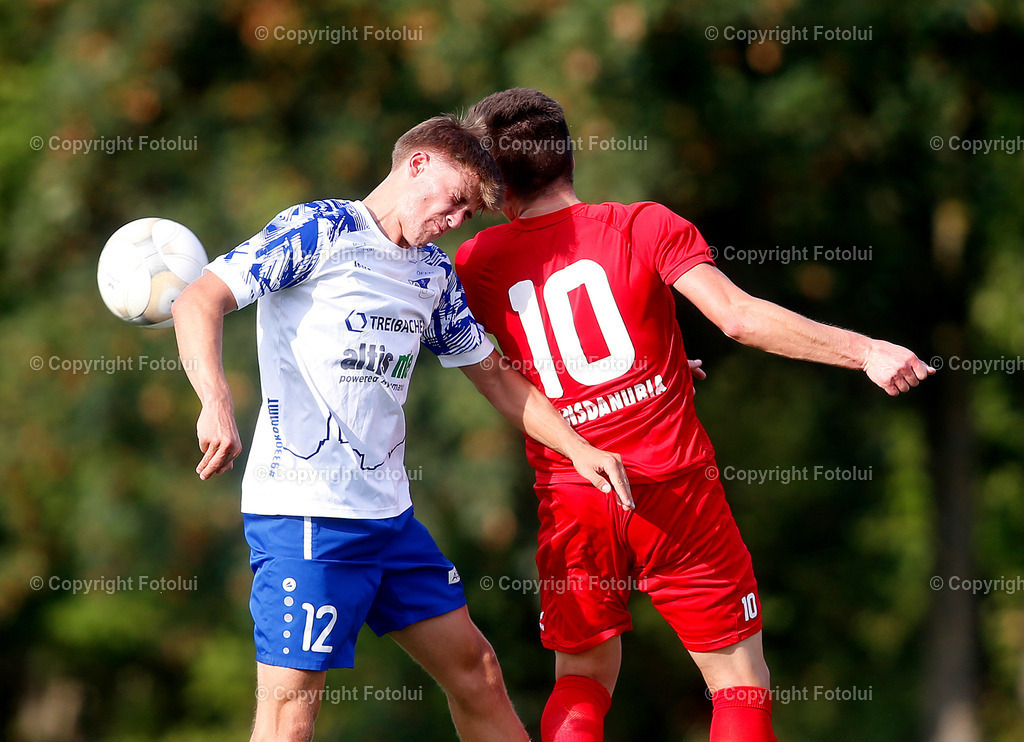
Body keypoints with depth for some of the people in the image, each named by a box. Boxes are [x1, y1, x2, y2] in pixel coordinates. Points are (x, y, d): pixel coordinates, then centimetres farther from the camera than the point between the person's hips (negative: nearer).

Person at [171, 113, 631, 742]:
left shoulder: (435, 273, 17)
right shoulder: (318, 229, -6)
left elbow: (493, 374, 26)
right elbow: (201, 301, -14)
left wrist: (578, 448, 15)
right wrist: (217, 402, -30)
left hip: (391, 513, 8)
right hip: (305, 516, -8)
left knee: (475, 672, 14)